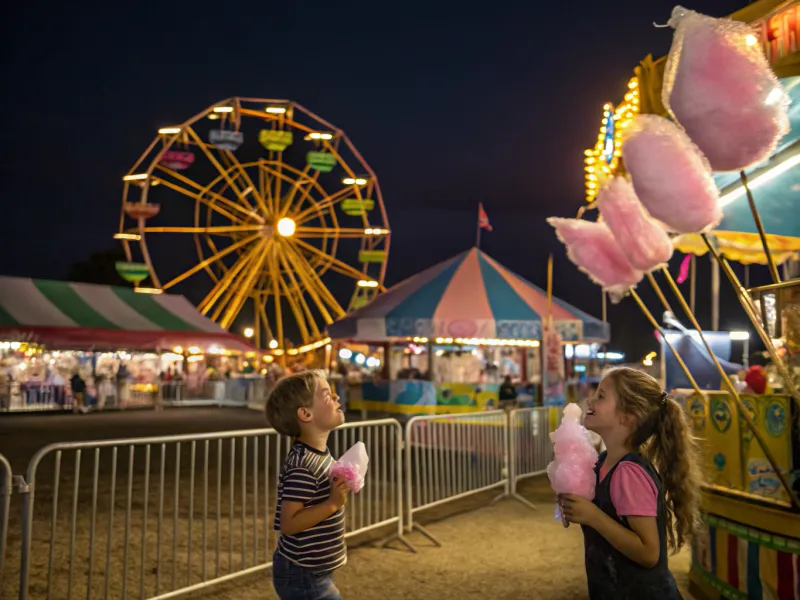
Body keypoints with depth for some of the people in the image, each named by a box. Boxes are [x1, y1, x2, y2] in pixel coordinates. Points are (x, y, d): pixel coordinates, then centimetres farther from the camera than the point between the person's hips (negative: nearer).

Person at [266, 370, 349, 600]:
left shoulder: (319, 453, 4)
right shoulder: (303, 466, -26)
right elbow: (289, 524, -28)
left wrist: (338, 489, 7)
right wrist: (333, 503, -32)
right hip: (303, 576, -10)